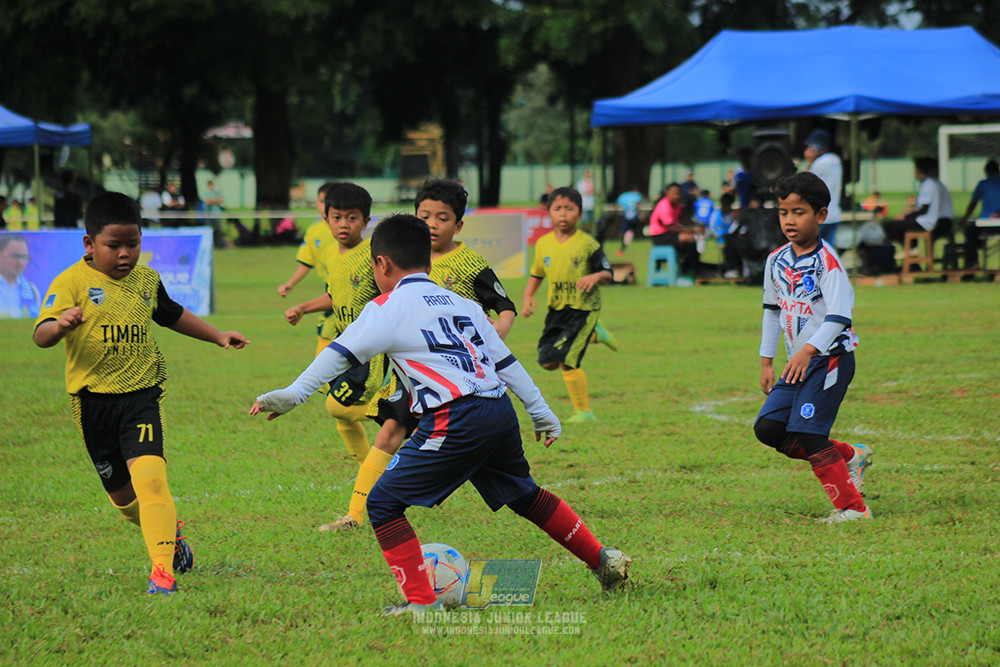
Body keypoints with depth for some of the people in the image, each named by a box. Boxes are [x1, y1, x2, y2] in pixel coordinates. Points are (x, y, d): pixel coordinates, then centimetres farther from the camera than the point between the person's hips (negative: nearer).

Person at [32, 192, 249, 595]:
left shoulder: (146, 280, 7)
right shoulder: (72, 283, -9)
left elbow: (172, 315, 28)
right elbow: (41, 336, -20)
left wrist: (217, 336, 29)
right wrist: (61, 324, -42)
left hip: (142, 395, 1)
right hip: (93, 402, -1)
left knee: (149, 477, -21)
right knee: (122, 494, 13)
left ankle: (162, 571, -21)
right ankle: (171, 532, 43)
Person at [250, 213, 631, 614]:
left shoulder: (388, 309, 3)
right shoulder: (464, 306, 23)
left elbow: (340, 355, -5)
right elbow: (506, 362, 25)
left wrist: (293, 394, -6)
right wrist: (541, 412, 32)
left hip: (454, 421, -8)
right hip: (500, 412, 8)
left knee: (383, 504, -1)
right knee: (525, 495, 29)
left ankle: (422, 602, -8)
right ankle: (604, 561, 33)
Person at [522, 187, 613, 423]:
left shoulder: (587, 244, -11)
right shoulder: (543, 244, 3)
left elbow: (608, 274, -8)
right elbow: (536, 275, 17)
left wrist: (596, 276, -30)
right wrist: (527, 296, 1)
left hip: (583, 308, -6)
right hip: (557, 310, 6)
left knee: (567, 361, -15)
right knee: (547, 361, 8)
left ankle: (583, 411, 1)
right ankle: (592, 334, 30)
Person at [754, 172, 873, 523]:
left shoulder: (826, 261, -14)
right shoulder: (776, 260, 8)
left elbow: (839, 316, -23)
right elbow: (773, 310, 20)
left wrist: (808, 351, -34)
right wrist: (766, 362, 19)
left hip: (831, 357, -8)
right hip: (799, 362, 8)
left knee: (806, 431, -15)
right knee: (768, 427, -1)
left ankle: (852, 507, -6)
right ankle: (849, 456, 13)